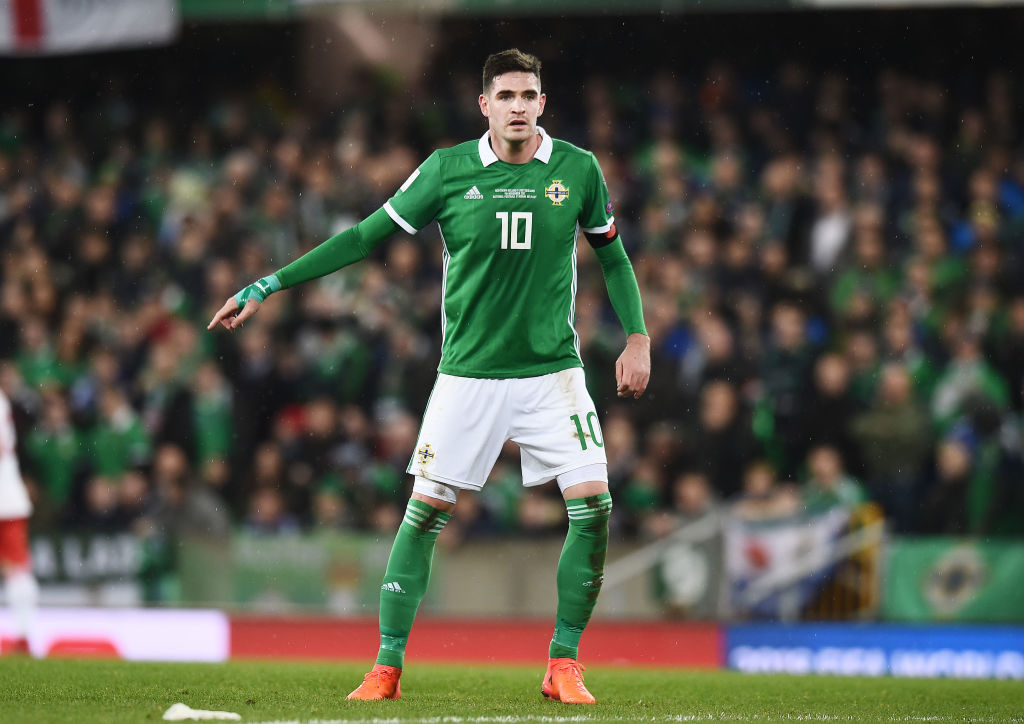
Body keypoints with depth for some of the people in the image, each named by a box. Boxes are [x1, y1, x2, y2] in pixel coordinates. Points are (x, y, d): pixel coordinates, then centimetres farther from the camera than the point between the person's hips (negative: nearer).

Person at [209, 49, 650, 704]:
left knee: (594, 506, -11)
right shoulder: (447, 171, -4)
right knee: (425, 512, -6)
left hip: (553, 369, 1)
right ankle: (387, 669, 3)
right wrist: (266, 288, 0)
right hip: (468, 373, -1)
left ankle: (563, 666, 2)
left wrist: (637, 336, 4)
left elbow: (613, 255, 14)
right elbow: (364, 237, 1)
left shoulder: (577, 169, 0)